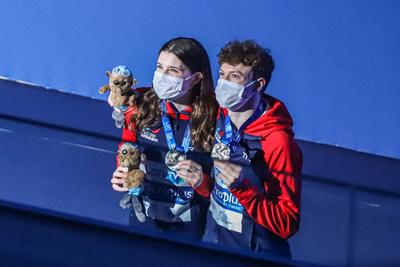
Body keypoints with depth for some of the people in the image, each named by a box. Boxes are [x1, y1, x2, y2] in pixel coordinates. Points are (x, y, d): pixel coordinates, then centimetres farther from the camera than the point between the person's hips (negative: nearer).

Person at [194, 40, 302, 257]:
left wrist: (243, 188, -31)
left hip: (256, 252, -6)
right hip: (213, 240, 6)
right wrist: (201, 181, -10)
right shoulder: (219, 121, -2)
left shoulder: (277, 142, -22)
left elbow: (288, 224, -22)